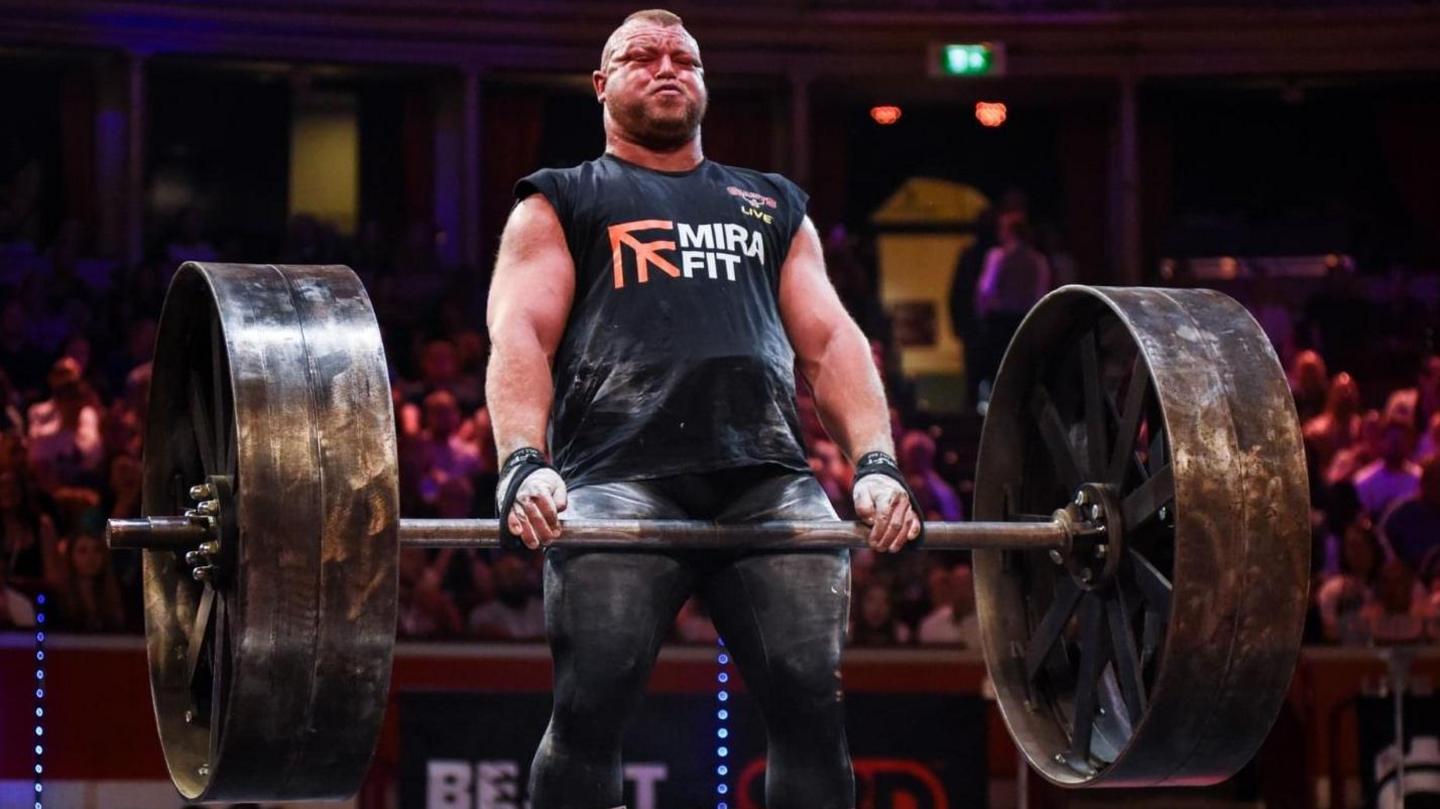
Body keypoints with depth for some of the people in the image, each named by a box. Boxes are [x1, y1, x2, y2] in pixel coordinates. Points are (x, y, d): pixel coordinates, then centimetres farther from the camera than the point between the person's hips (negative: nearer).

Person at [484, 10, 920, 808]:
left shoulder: (772, 205, 32)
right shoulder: (563, 203, 21)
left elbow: (829, 340, 19)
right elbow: (519, 336, 5)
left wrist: (876, 462, 0)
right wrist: (523, 463, -16)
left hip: (768, 477, 3)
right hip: (623, 473, -2)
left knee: (812, 703, -13)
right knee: (590, 707, -16)